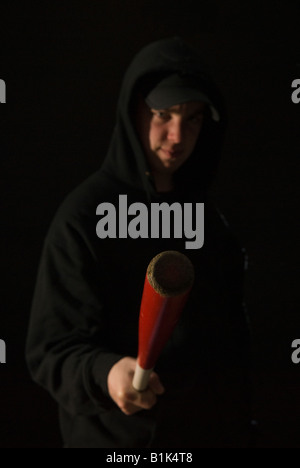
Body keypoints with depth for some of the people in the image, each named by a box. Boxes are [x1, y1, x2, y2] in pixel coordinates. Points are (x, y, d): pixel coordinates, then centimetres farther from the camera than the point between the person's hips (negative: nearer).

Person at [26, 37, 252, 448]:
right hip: (123, 436, -6)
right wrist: (105, 373, -37)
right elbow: (52, 347, -18)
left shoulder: (203, 210, 5)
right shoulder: (85, 215, -16)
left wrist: (237, 423, 10)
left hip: (211, 429, 6)